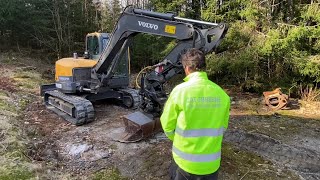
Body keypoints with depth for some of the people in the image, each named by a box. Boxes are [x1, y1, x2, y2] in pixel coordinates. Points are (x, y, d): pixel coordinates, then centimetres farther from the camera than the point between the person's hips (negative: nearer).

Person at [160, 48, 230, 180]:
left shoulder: (180, 90, -17)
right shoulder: (221, 94, -9)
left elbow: (167, 125, -7)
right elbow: (223, 126, 5)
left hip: (185, 160, -2)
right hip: (211, 163, 3)